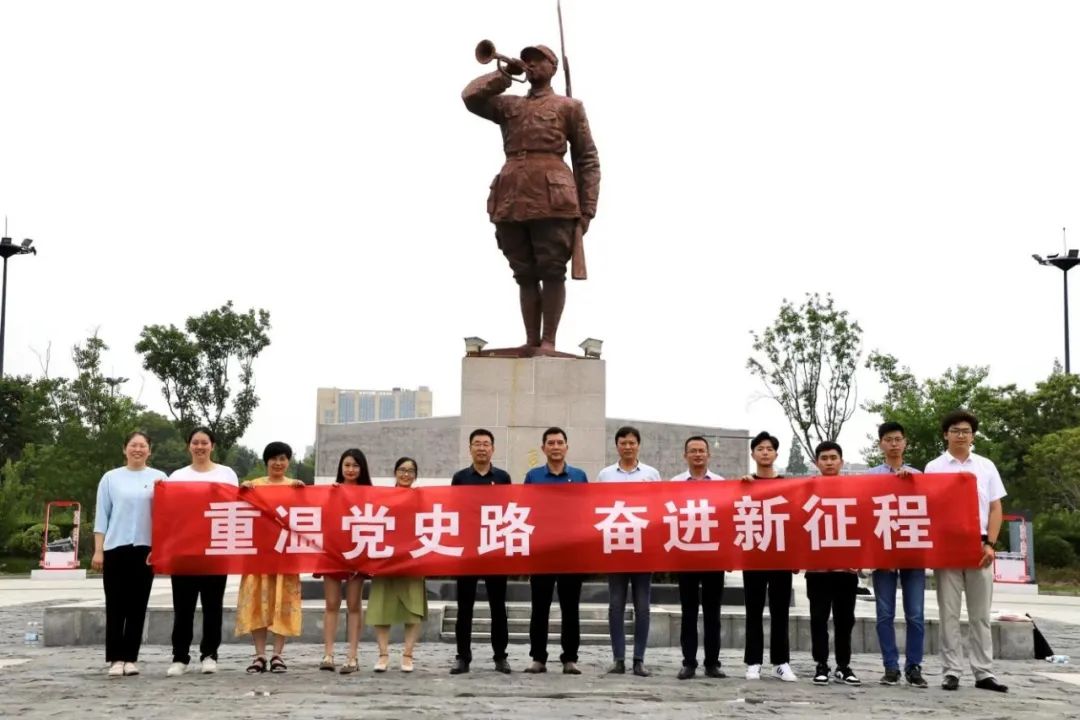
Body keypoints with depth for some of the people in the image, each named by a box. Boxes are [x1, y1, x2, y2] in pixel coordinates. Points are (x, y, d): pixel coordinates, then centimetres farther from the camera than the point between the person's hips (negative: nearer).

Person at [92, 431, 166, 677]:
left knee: (138, 605, 3)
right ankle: (116, 658, 3)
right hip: (115, 547, 0)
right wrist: (98, 550, 0)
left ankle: (130, 657, 8)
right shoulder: (111, 478, 8)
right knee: (116, 605, -1)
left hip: (146, 548, 0)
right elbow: (102, 516, 7)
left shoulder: (159, 478, 8)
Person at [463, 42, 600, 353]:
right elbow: (471, 97, 6)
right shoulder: (508, 105, 23)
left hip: (551, 200, -4)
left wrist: (586, 209, 0)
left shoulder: (569, 107, 13)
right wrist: (505, 74, 11)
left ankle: (548, 341, 0)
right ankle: (531, 341, 9)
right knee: (525, 274, 5)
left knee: (551, 271, -5)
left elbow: (587, 159, 9)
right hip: (512, 200, 4)